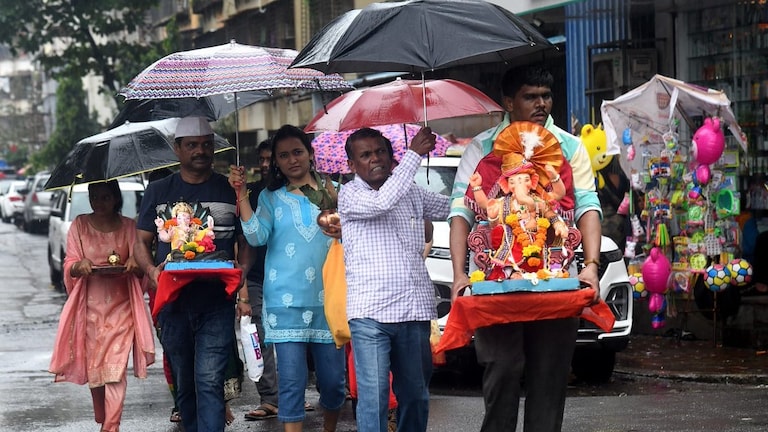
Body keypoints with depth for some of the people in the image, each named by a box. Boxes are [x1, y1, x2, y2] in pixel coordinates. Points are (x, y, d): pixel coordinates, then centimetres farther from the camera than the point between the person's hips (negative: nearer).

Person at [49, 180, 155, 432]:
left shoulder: (128, 226, 6)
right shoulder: (80, 225, 6)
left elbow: (139, 266, 6)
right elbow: (69, 265, 4)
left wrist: (134, 265, -18)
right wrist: (80, 266, -19)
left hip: (120, 305, -1)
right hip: (90, 305, 1)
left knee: (115, 368, -10)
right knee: (93, 366, 4)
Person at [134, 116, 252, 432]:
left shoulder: (229, 190, 8)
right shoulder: (159, 191, 10)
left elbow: (244, 243, 10)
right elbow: (141, 241, 11)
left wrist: (244, 292, -3)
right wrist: (151, 270, -11)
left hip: (217, 302, -2)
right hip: (173, 302, 2)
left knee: (209, 382, -12)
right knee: (183, 384, 10)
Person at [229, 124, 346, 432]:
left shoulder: (332, 190, 9)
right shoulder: (271, 197, 9)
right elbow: (257, 237, -6)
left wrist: (335, 201, -9)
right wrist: (242, 195, -11)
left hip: (328, 298, 1)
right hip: (287, 300, -1)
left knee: (332, 380, 5)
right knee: (291, 381, -5)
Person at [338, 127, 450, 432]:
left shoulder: (412, 193, 16)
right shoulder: (349, 195, 0)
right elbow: (382, 201, -18)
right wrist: (414, 154, -14)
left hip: (415, 308, 5)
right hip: (371, 311, -5)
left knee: (415, 394, 11)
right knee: (374, 396, -11)